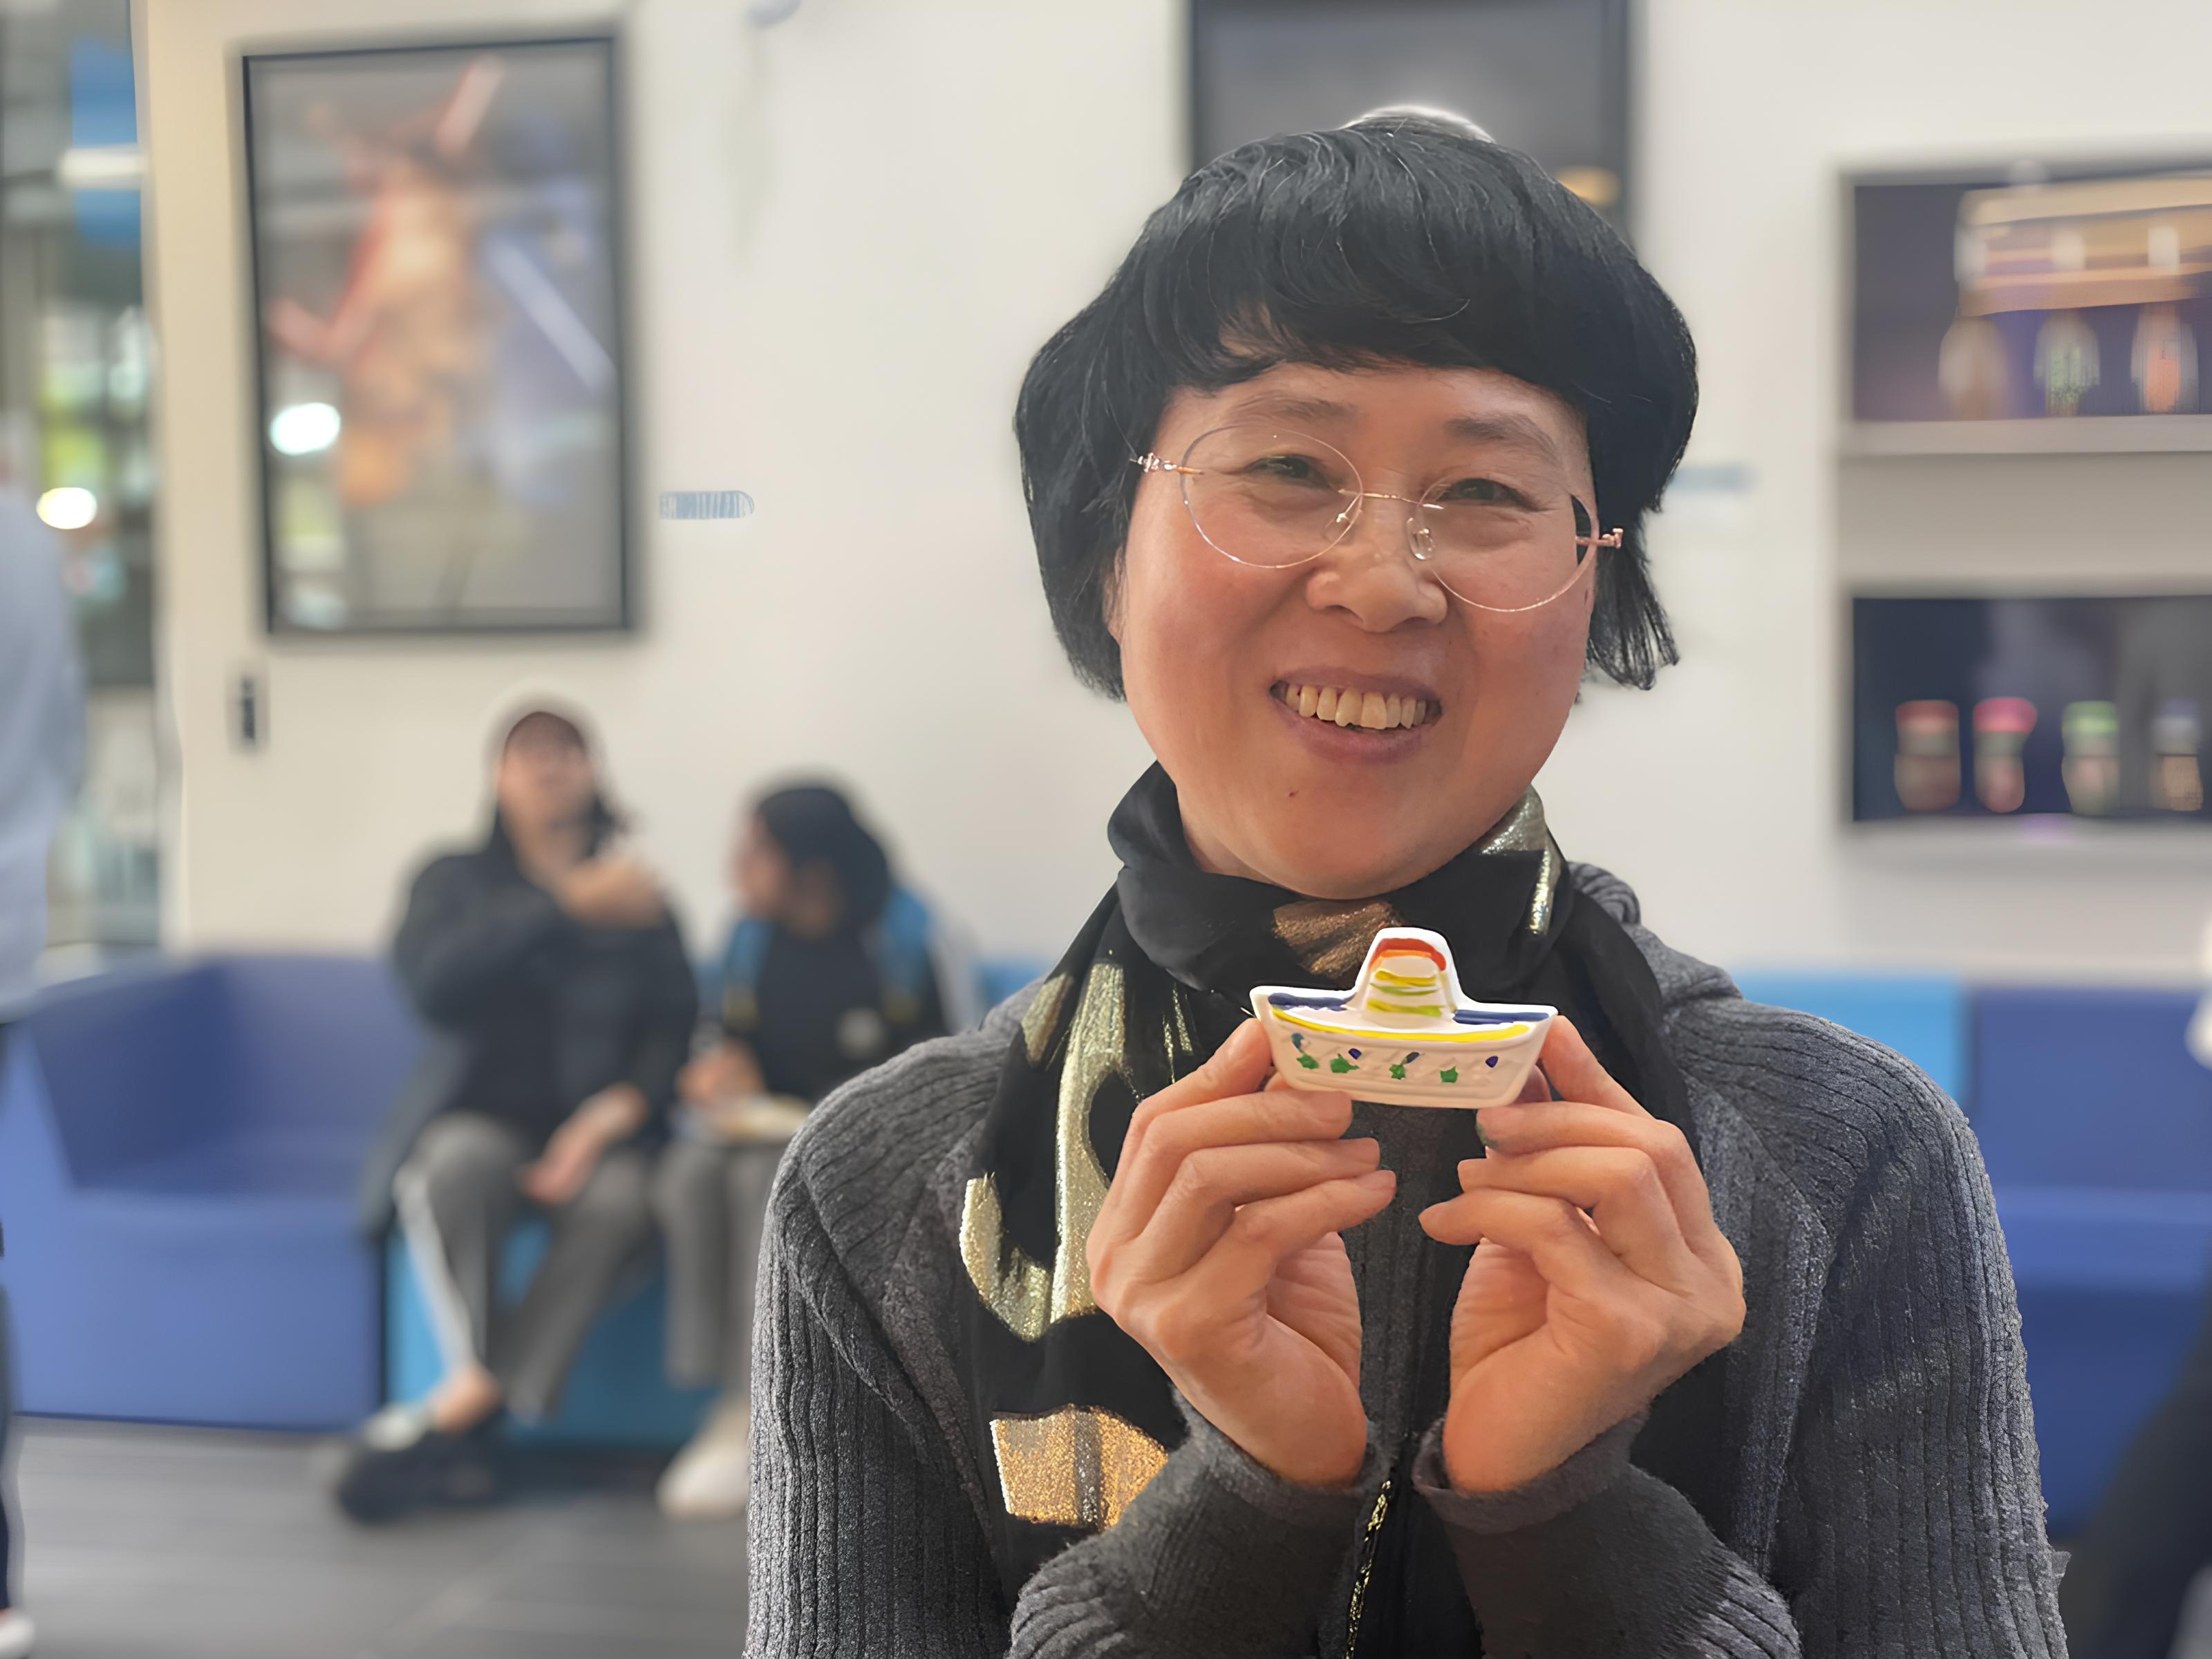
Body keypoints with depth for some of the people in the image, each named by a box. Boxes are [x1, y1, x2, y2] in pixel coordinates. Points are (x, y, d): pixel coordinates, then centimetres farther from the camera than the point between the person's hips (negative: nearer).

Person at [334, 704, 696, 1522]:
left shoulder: (637, 897, 14)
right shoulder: (455, 879, 12)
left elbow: (674, 1027, 2)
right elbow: (435, 983, -11)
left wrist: (615, 1112, -18)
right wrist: (569, 907, -15)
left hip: (598, 1126, 1)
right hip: (481, 1116, 0)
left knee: (619, 1202, -34)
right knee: (457, 1165, -36)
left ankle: (450, 1417, -33)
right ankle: (472, 1415, -34)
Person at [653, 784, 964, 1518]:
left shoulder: (907, 939, -7)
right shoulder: (751, 934, 7)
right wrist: (722, 1062, -3)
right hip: (768, 1124, 5)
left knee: (772, 1176, -35)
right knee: (691, 1172, -28)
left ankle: (747, 1419, -32)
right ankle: (746, 1415, -29)